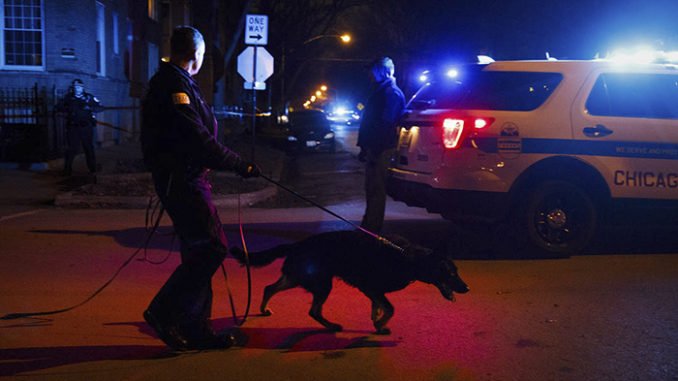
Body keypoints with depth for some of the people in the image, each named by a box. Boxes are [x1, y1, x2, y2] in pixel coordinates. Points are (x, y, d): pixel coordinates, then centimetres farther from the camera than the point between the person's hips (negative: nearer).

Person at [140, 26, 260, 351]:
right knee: (212, 247, -11)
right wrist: (241, 166, -15)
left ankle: (196, 329, 16)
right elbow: (199, 140, -21)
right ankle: (163, 313, -4)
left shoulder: (170, 82, 18)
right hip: (181, 180, -11)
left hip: (182, 178, 11)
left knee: (199, 251, 11)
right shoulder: (175, 85, -15)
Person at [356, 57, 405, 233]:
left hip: (381, 151, -10)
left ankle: (371, 229, 1)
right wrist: (364, 147, 19)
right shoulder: (380, 91, 19)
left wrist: (374, 151, -23)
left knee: (376, 190, -5)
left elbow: (386, 124, -22)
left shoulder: (392, 93, -14)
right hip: (374, 148, 10)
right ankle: (369, 227, 24)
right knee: (371, 189, 15)